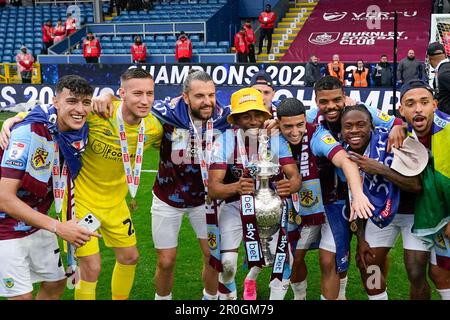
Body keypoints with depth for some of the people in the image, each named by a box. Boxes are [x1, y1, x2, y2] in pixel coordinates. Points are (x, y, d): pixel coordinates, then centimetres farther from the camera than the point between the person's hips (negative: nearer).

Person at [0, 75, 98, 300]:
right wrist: (57, 227, -29)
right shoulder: (28, 133, -28)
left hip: (39, 226, 7)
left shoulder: (79, 134, -7)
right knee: (22, 296, -3)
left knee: (56, 284, 17)